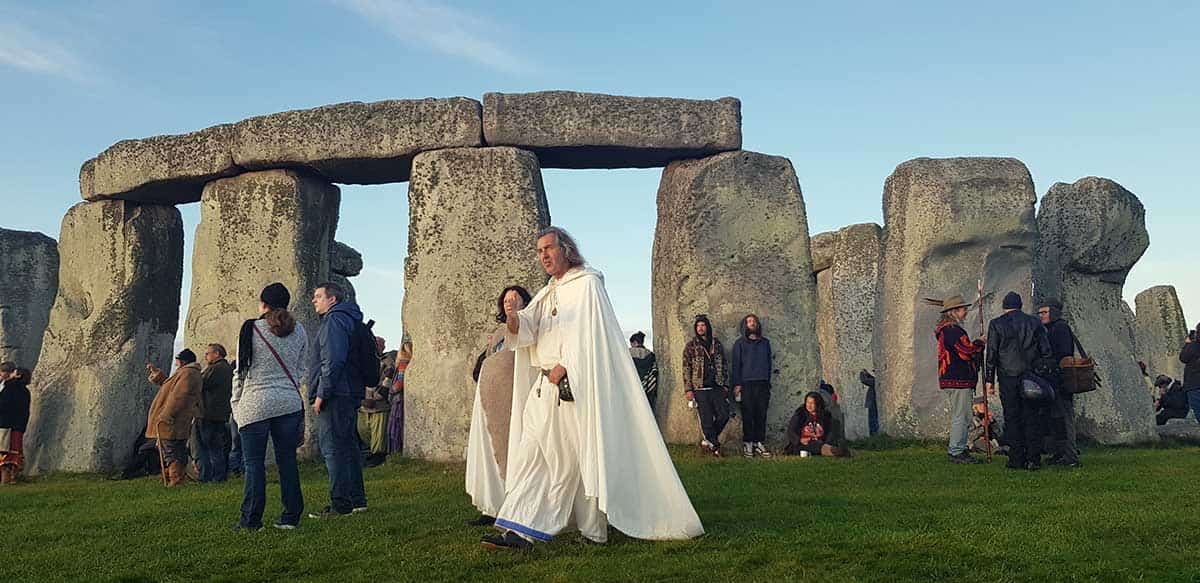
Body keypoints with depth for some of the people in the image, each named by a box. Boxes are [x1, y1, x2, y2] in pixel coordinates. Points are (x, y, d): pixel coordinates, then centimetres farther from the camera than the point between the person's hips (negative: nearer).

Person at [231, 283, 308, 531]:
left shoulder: (251, 329, -4)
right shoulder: (299, 331, 7)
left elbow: (241, 370, 0)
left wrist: (236, 404, 9)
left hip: (256, 404, -3)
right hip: (290, 403, 3)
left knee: (253, 463, 2)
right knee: (287, 460, 8)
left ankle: (251, 520, 5)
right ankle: (291, 517, 11)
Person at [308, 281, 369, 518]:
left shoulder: (335, 320, -11)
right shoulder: (349, 320, 21)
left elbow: (333, 361, -20)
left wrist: (321, 394, -18)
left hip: (335, 396, -10)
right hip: (351, 394, 11)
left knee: (333, 449, -8)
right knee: (348, 446, 14)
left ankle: (340, 504, -8)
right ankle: (357, 500, 20)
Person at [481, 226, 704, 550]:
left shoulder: (587, 284, -1)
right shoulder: (547, 294, 21)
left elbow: (586, 333, -11)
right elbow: (525, 333, 7)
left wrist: (565, 366, -17)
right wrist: (514, 319, -15)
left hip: (575, 385, -7)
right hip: (545, 386, 7)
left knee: (573, 456, -4)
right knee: (530, 454, -1)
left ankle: (594, 529, 6)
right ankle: (519, 529, 1)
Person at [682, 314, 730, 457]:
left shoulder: (717, 344, 12)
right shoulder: (691, 346, 2)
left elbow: (723, 366, 17)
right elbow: (686, 369, -1)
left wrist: (725, 385, 10)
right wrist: (688, 389, -8)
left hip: (716, 387, 3)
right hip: (700, 389, -3)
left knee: (724, 414, -6)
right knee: (707, 419, -3)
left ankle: (708, 441, 12)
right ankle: (715, 446, 11)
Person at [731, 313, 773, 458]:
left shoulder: (765, 343, 16)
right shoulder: (740, 343, 6)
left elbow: (769, 363, 18)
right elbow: (735, 364, 2)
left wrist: (768, 383, 12)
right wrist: (737, 384, -7)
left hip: (763, 384, 3)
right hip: (746, 384, -3)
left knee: (761, 415, 0)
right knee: (748, 415, -4)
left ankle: (759, 443, 6)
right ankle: (748, 444, 1)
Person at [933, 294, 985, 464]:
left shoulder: (947, 329, 19)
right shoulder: (952, 330, -15)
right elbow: (968, 352, -19)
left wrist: (976, 345, 7)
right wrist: (980, 343, -3)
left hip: (953, 380, 11)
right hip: (958, 380, -11)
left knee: (962, 418, 15)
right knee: (961, 417, -7)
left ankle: (956, 450, 20)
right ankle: (956, 452, -3)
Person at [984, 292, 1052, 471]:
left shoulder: (996, 324, 1)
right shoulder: (1034, 322, 8)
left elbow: (991, 354, -1)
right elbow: (1046, 352, 6)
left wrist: (989, 380, 2)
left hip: (1008, 378, -2)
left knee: (1012, 418, 2)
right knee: (1032, 418, 5)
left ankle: (1016, 459, 2)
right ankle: (1033, 459, 4)